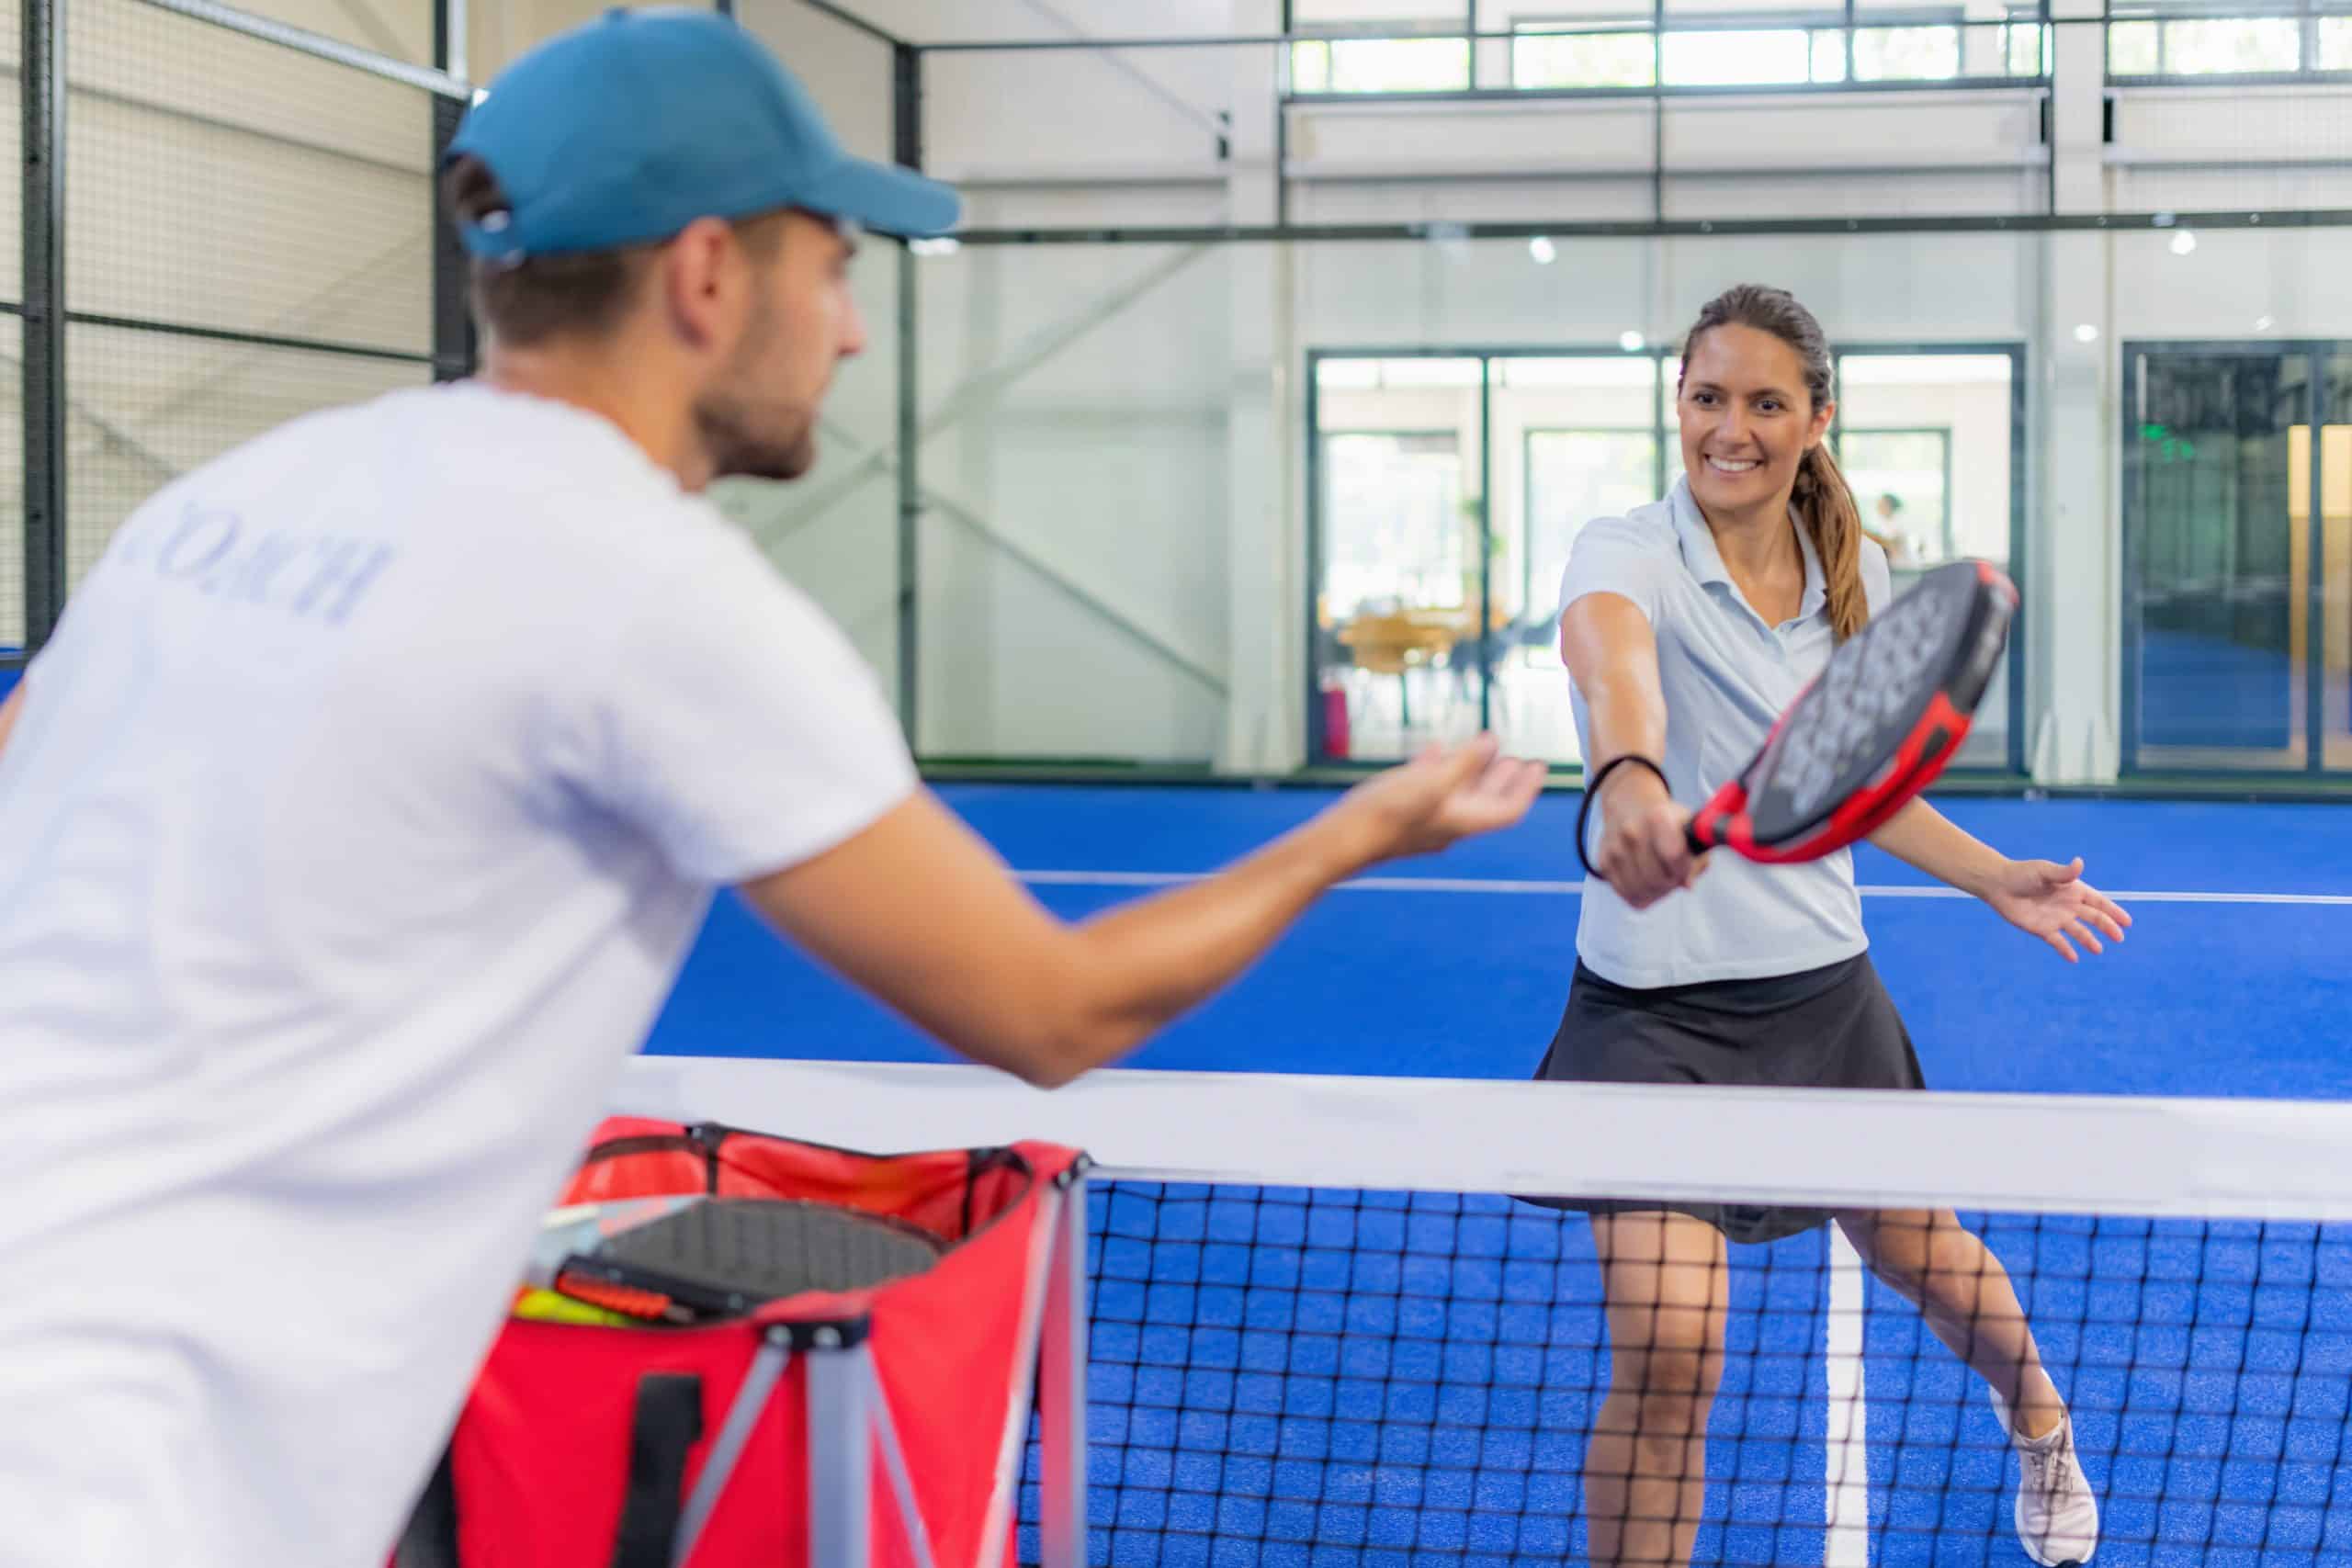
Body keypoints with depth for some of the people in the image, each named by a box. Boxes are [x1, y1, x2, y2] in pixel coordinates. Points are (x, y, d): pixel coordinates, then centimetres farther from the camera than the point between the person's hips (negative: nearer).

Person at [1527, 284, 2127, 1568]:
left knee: (1923, 1257, 21)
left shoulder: (1856, 575, 1)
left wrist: (1996, 880, 8)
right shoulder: (1627, 555, -16)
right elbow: (1613, 661, -42)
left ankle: (2040, 1424, 54)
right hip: (1656, 1010, -4)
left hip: (1823, 991, 4)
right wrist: (1629, 780, -64)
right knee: (1665, 1353, -15)